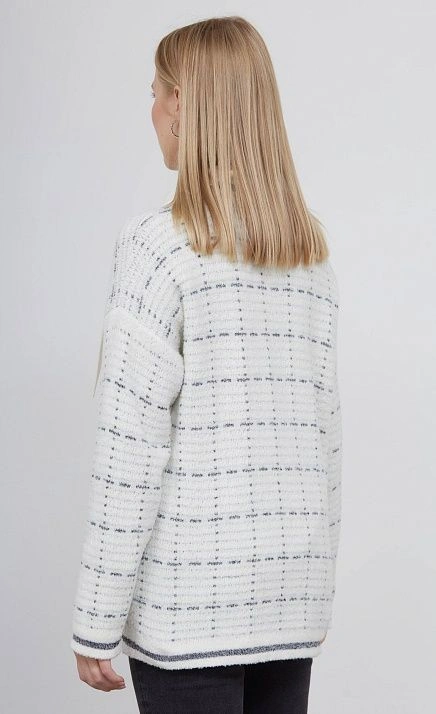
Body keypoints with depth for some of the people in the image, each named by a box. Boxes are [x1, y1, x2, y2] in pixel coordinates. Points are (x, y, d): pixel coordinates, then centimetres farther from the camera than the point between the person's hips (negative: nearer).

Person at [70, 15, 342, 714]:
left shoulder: (159, 243, -11)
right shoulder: (313, 252, 7)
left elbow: (131, 449, -14)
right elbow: (325, 427, 10)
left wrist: (95, 623, -9)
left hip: (192, 593, -6)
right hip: (297, 588, 6)